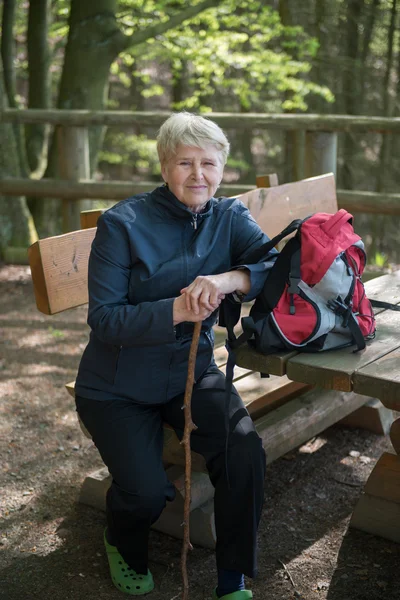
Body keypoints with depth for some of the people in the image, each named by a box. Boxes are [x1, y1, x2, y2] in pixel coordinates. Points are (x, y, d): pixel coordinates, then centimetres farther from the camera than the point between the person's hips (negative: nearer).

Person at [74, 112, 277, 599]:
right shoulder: (123, 223, -14)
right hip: (118, 387, -3)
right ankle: (123, 545, 23)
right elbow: (103, 318, -18)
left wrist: (228, 279, -38)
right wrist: (176, 310, -32)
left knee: (245, 454, -20)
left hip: (192, 372, 3)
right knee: (146, 492, -17)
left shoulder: (229, 217, -2)